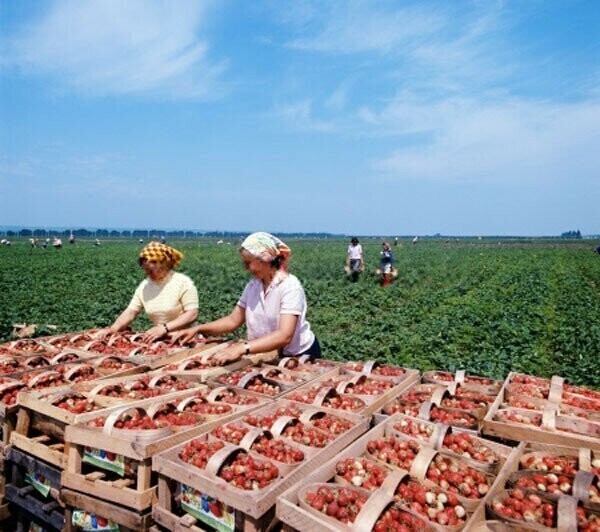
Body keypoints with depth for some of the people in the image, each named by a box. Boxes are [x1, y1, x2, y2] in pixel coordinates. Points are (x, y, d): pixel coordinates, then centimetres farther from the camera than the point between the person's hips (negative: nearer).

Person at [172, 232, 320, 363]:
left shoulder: (290, 286, -20)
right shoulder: (253, 285, -1)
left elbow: (284, 336, -30)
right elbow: (233, 320, 5)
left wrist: (243, 348, -40)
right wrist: (197, 329, -7)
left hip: (300, 355, -5)